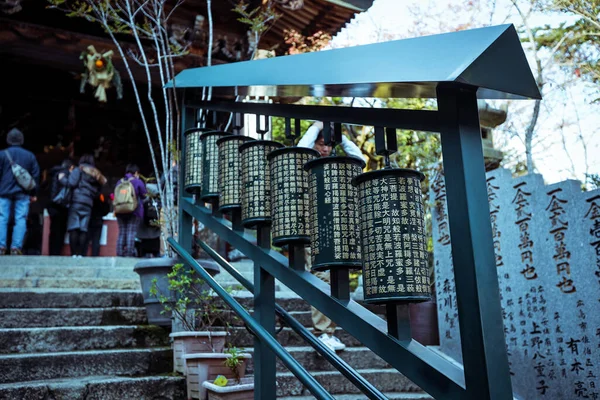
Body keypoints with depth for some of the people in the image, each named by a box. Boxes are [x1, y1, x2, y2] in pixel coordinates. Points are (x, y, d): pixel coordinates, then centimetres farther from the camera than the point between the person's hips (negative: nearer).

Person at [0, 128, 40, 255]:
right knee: (20, 220, 0)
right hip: (23, 193, 1)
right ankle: (16, 247, -7)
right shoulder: (30, 156, 7)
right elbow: (35, 175, 8)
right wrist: (33, 193, 13)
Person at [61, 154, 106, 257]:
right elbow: (98, 191, 14)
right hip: (88, 204, 4)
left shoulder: (79, 170, 6)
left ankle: (74, 254, -12)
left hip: (76, 201, -4)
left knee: (73, 228, -6)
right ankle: (81, 254, -6)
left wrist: (62, 178, 9)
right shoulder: (97, 175, 24)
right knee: (83, 229, 1)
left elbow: (71, 183, -5)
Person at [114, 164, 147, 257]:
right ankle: (129, 254, -11)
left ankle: (120, 254, 7)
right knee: (131, 233, -7)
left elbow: (115, 196, 19)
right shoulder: (138, 182, -3)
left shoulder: (119, 182, 14)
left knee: (121, 233, 8)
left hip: (120, 211, 5)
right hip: (134, 212, -5)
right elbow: (144, 195, 3)